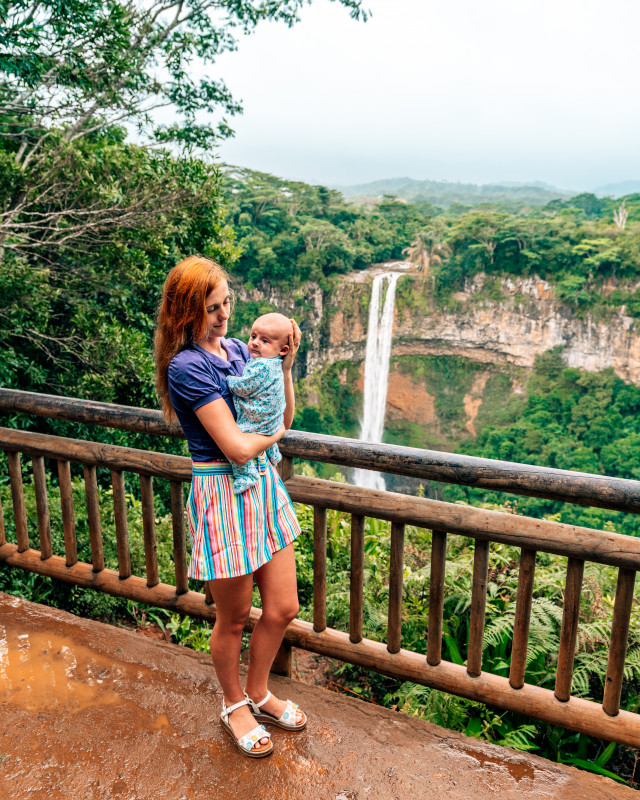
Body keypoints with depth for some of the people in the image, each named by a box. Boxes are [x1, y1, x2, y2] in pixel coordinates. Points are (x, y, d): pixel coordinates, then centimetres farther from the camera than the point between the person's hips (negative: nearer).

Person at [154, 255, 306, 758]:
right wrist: (274, 432, -3)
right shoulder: (187, 366, -18)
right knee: (234, 618, 13)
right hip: (223, 494, -7)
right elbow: (236, 447, -23)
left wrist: (284, 365, -5)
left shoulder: (238, 350, 6)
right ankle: (234, 704, 41)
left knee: (283, 608, 15)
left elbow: (285, 416, 8)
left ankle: (258, 694, 42)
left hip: (263, 483, 7)